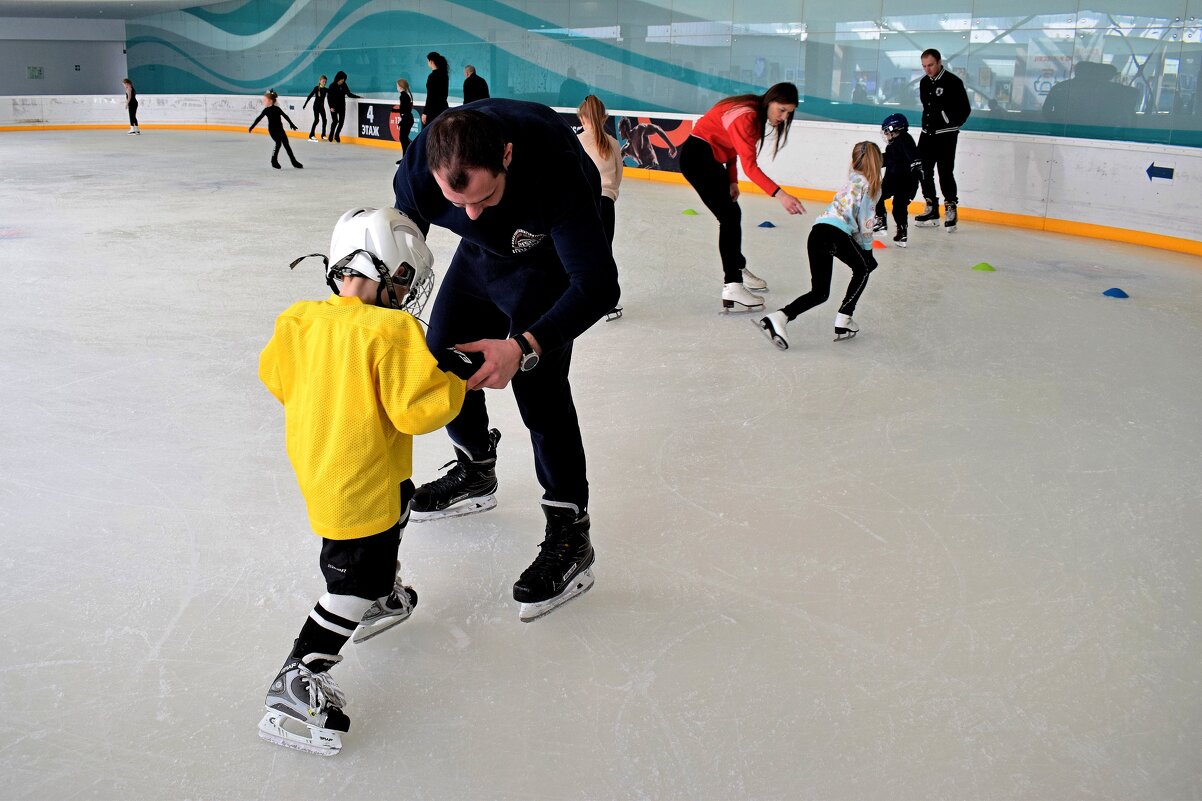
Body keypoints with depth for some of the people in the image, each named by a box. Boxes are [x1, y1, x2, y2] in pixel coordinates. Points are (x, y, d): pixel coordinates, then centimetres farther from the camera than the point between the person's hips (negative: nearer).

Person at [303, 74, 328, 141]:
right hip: (316, 106, -5)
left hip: (322, 106, 5)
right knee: (316, 120, -10)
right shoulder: (316, 88, -9)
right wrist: (305, 104, -14)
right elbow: (310, 96, -10)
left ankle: (323, 135, 19)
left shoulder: (325, 89, 5)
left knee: (324, 120, 5)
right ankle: (311, 136, -9)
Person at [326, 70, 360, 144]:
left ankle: (337, 136, 14)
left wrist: (358, 97, 6)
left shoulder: (344, 85, 3)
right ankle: (331, 137, 6)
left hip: (342, 107, 4)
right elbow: (329, 97, -5)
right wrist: (331, 106, -12)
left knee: (341, 121, -1)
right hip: (334, 107, -4)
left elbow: (349, 94, 11)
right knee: (335, 121, -7)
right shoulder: (332, 86, -7)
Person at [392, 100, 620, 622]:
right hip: (485, 250, 6)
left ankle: (570, 535, -8)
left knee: (538, 380, -20)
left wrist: (524, 347, -52)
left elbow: (598, 284, -41)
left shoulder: (553, 164, -43)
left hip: (552, 255, -5)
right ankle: (476, 472, 36)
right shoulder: (418, 170, -31)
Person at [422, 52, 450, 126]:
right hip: (443, 106, 9)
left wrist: (425, 113, -14)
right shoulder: (444, 75, 10)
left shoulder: (432, 76, -15)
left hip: (434, 109, -9)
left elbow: (430, 97, -17)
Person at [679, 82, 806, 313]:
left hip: (712, 159, 10)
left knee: (732, 213, 20)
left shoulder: (756, 114, 3)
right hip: (697, 157, -10)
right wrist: (779, 194, -42)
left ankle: (738, 269, 38)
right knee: (729, 217, -15)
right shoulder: (745, 117, -27)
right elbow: (750, 166, -35)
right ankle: (732, 288, -20)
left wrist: (732, 181, 2)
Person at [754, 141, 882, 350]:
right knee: (862, 269, 22)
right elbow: (865, 223, 4)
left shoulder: (853, 181, 29)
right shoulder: (868, 185, 8)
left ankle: (779, 317, -10)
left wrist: (863, 247, 20)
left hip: (817, 232, 6)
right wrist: (867, 249, 16)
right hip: (836, 233, -6)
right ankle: (843, 321, 15)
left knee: (820, 292, 10)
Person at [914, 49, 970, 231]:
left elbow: (965, 109, -9)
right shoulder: (924, 83, 11)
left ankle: (951, 209, 0)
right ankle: (931, 209, 15)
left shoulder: (953, 82, -11)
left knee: (945, 172, -11)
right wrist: (927, 123, 16)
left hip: (946, 135, -7)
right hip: (927, 133, 7)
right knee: (924, 171, 6)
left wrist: (949, 124, -11)